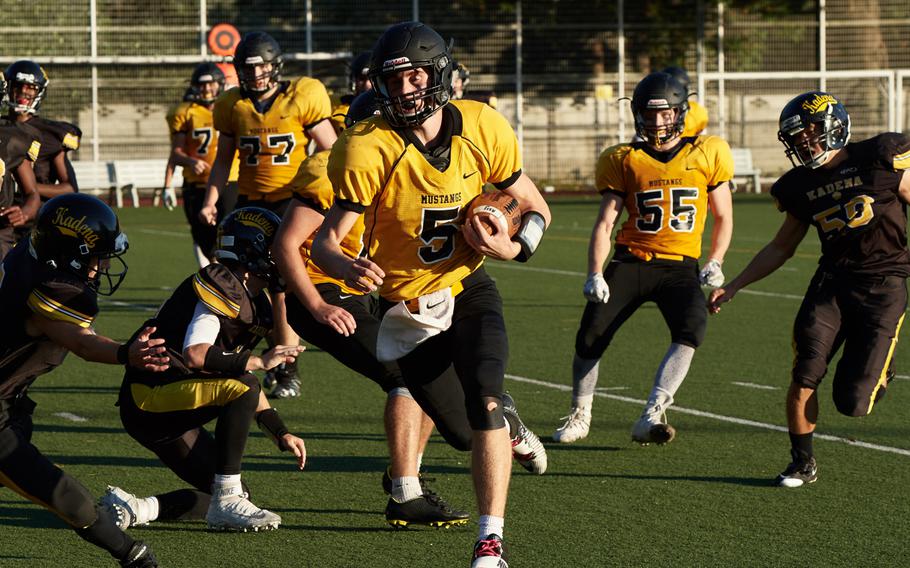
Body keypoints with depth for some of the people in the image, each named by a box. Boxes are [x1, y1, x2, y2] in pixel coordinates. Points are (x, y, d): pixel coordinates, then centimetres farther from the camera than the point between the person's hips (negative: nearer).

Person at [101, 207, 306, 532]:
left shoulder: (254, 303, 16)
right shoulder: (222, 287, -14)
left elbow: (245, 383, 21)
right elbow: (195, 355, -28)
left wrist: (281, 433, 14)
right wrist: (259, 362, -22)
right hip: (148, 398, -10)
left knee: (236, 494, 8)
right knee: (241, 388, -28)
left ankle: (135, 508, 3)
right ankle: (226, 501, -24)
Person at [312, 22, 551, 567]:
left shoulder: (481, 129, -14)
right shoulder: (369, 150, -23)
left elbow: (536, 208, -1)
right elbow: (327, 241, -23)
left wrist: (511, 248, -22)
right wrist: (347, 267, -46)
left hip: (468, 289, 1)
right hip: (406, 306, 0)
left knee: (485, 402, -22)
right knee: (466, 426, 10)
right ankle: (512, 426, 49)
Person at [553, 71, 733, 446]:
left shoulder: (706, 155, 4)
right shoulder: (624, 161, 4)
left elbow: (723, 218, 14)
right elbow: (605, 222, 2)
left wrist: (715, 263, 2)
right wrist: (595, 274, -10)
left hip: (680, 266, -1)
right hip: (631, 260, 1)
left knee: (692, 328, -28)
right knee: (590, 337, -9)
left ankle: (651, 417, -29)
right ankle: (579, 415, 17)